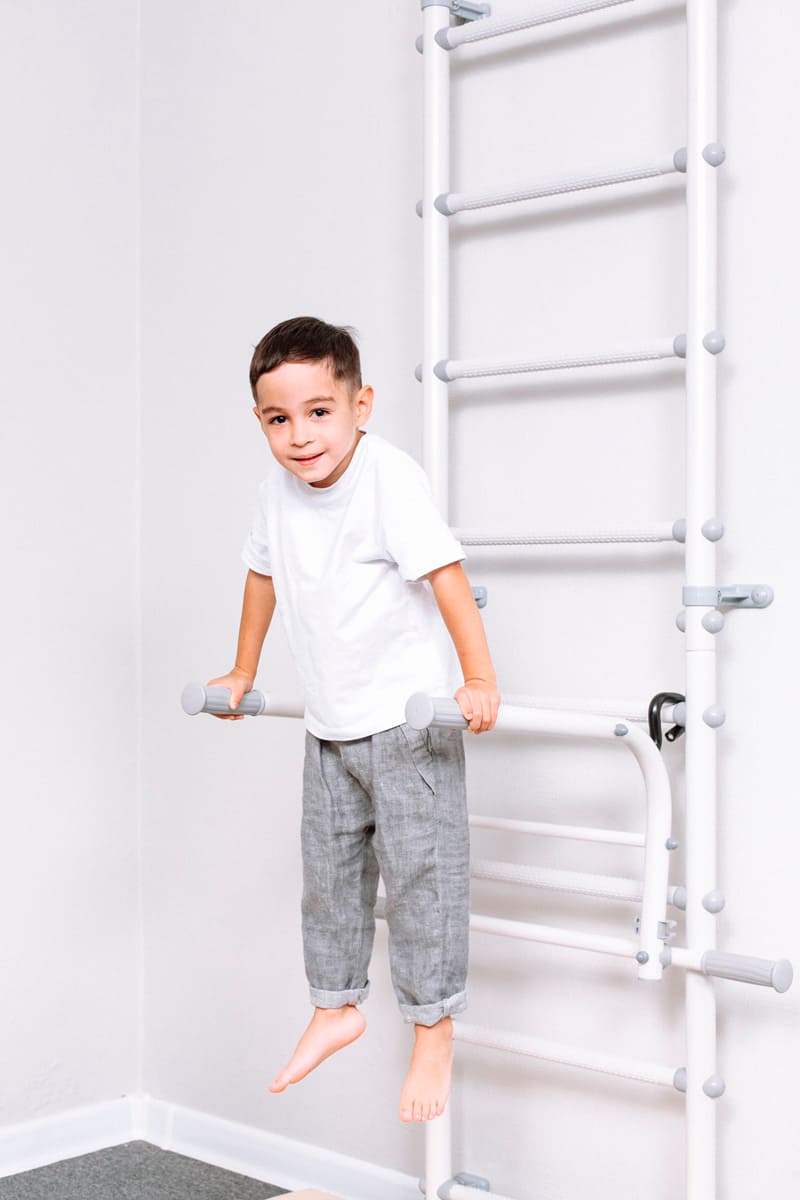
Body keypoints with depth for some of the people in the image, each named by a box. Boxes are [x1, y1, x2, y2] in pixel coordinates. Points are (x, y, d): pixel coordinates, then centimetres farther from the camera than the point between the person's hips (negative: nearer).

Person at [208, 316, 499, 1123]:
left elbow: (445, 576, -23)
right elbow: (262, 575, 18)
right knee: (328, 874, 15)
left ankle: (433, 1032, 8)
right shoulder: (277, 491, 3)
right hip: (330, 726, 7)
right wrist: (242, 675, 26)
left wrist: (479, 681, -29)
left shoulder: (390, 479, -19)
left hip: (409, 720, -7)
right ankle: (336, 1009, 32)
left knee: (419, 875, -3)